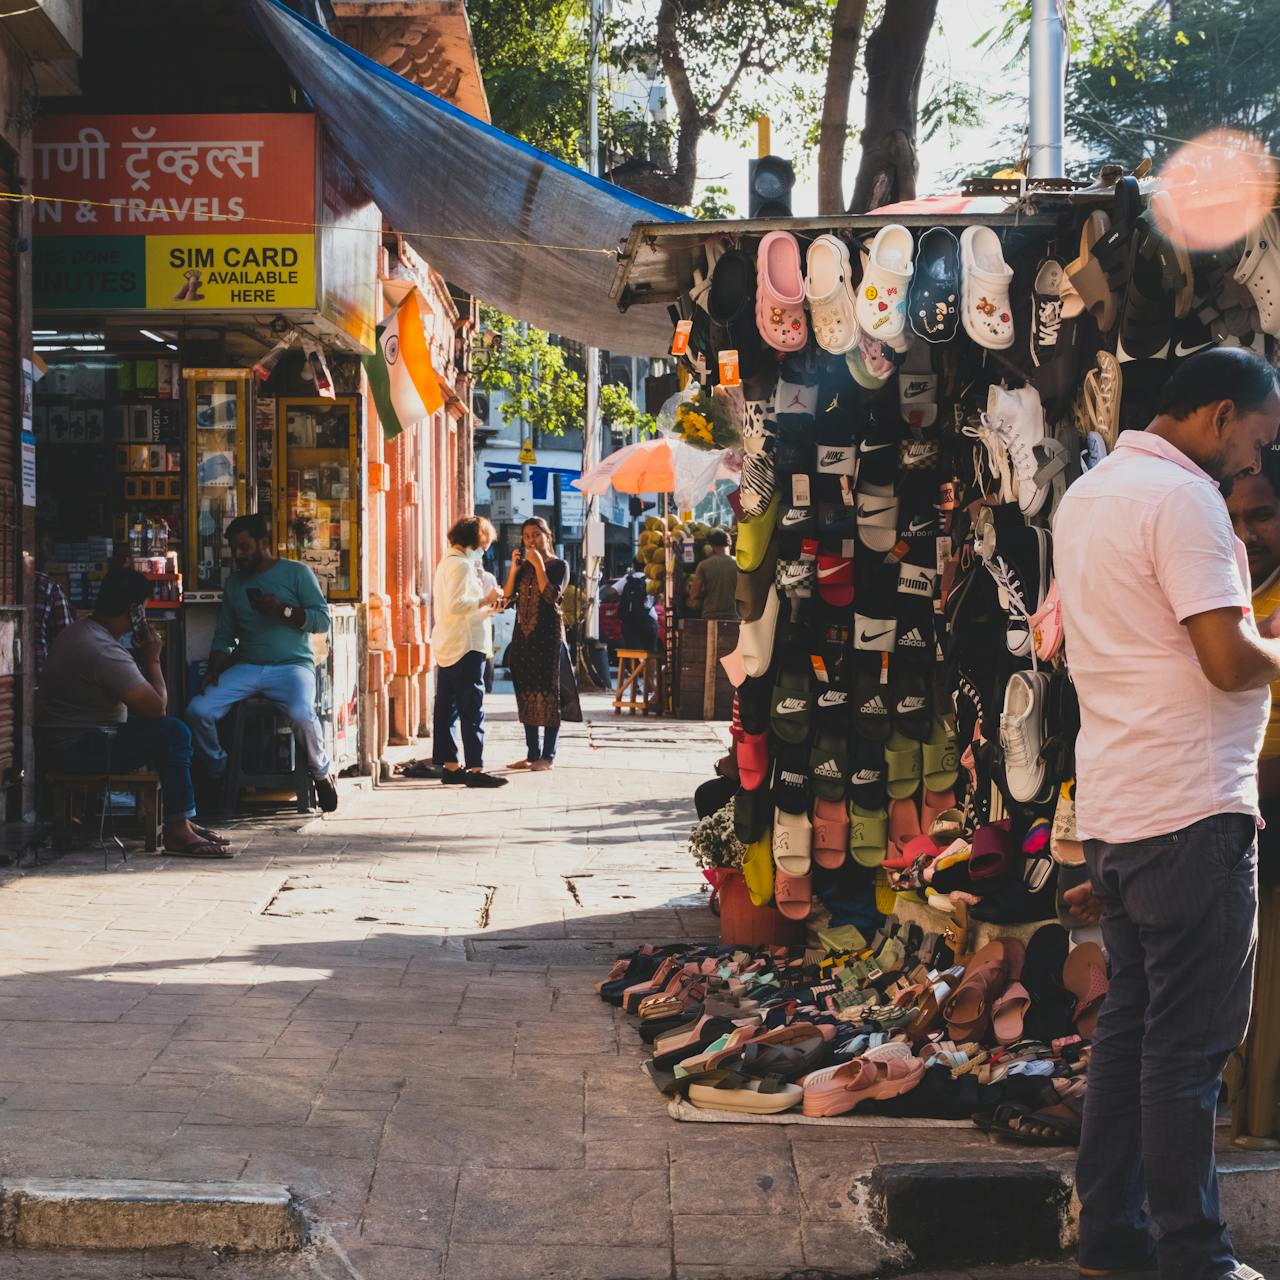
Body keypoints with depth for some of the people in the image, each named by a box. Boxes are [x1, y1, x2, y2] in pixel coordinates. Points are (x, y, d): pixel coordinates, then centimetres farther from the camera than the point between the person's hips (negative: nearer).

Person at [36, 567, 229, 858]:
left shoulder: (77, 632, 11)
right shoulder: (104, 650, -23)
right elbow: (157, 707, -21)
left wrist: (142, 658, 6)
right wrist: (152, 657, -7)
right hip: (78, 752, -11)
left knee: (171, 731, 16)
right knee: (172, 732, -19)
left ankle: (182, 820, 13)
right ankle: (177, 830, -14)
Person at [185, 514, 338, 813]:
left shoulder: (297, 573, 5)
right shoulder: (234, 583, 19)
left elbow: (322, 620, -2)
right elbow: (223, 635, 18)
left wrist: (283, 611, -16)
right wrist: (213, 670, 1)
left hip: (292, 665, -4)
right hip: (246, 668, 5)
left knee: (302, 714, -35)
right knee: (197, 710, -19)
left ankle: (322, 774, -7)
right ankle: (219, 772, 5)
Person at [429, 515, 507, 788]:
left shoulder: (448, 562, 18)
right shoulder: (461, 564, -13)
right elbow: (455, 604, -22)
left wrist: (487, 608, 15)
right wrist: (485, 600, -12)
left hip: (446, 649, 10)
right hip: (466, 648, -10)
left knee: (446, 710, 9)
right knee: (472, 711, -8)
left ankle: (449, 766, 13)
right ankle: (475, 769, -8)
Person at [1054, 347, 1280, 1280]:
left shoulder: (1087, 495, 16)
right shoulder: (1181, 497, -14)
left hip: (1114, 809, 9)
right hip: (1191, 813, -9)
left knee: (1130, 1025, 14)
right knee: (1190, 1046, -4)